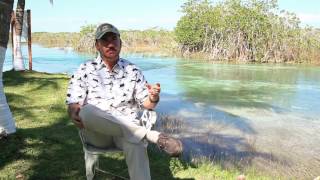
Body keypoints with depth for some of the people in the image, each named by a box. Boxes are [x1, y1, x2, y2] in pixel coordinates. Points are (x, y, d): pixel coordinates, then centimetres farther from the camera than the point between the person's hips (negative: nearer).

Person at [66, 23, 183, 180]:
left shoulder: (133, 71, 9)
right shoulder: (85, 70, 5)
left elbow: (145, 104, 9)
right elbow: (73, 104, 1)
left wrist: (153, 99, -15)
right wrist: (74, 114, -24)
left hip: (127, 129, 0)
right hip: (95, 133, 0)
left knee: (136, 144, -36)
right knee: (87, 111, -35)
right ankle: (153, 136, -32)